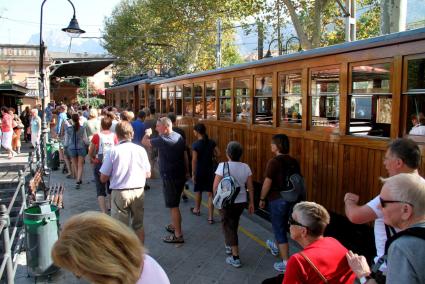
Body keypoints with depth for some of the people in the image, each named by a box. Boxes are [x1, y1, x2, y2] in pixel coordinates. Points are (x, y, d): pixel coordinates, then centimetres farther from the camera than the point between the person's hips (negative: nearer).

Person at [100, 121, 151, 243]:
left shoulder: (113, 151, -11)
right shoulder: (141, 150, -3)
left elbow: (103, 178, -7)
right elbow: (148, 174, 6)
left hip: (120, 193, -3)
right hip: (139, 191, 3)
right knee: (138, 225, 19)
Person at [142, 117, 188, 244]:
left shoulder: (163, 140, -21)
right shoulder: (179, 137, 5)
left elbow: (144, 142, -12)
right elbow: (184, 155, 13)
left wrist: (148, 133, 9)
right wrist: (186, 171, 22)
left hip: (170, 177, -9)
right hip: (180, 175, 9)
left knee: (173, 205, -2)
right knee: (174, 203, 23)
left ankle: (178, 235, 5)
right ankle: (174, 226, 38)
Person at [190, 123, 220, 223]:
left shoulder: (195, 144, -15)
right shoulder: (211, 142, -3)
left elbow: (194, 160, -15)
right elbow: (218, 154, -3)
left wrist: (193, 174, -9)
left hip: (199, 171, -2)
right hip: (210, 170, 3)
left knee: (198, 191, 20)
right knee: (210, 193, 2)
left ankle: (197, 209, 41)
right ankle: (210, 217, 0)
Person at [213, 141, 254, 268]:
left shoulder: (223, 166, -17)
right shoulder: (245, 167, -4)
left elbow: (215, 186, -16)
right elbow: (250, 187, -1)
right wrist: (251, 202, 10)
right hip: (241, 201, 5)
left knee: (229, 227, 5)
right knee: (233, 224, 24)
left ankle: (235, 258, 2)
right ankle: (228, 246, 43)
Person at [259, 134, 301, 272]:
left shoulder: (274, 162, -19)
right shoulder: (294, 162, 2)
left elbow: (267, 183, -18)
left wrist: (262, 199, -6)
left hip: (278, 199, -7)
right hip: (291, 199, 7)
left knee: (280, 230, 2)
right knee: (282, 226, 27)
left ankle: (286, 263, 6)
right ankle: (276, 246, 50)